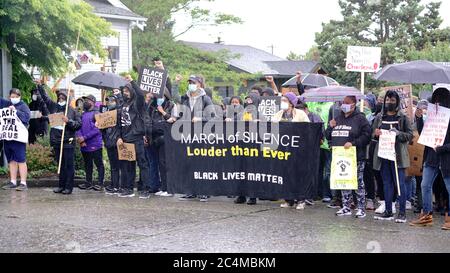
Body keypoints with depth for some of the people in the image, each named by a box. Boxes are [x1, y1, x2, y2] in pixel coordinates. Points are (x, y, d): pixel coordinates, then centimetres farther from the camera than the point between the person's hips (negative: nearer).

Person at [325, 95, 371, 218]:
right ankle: (346, 207, 18)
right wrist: (331, 127, 1)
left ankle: (361, 208, 5)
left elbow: (366, 135, -12)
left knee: (358, 182, -1)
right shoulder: (338, 118, 16)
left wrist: (353, 143, -20)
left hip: (356, 157, -6)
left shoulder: (360, 118, -4)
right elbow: (328, 136, 20)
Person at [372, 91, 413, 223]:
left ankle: (402, 212, -2)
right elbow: (372, 134, 15)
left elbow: (410, 135, -2)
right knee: (387, 183, 9)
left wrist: (398, 133, -19)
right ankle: (388, 211, 15)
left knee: (400, 183, -6)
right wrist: (376, 133, -8)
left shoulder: (403, 118, 2)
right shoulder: (379, 117, 12)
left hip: (398, 154, -4)